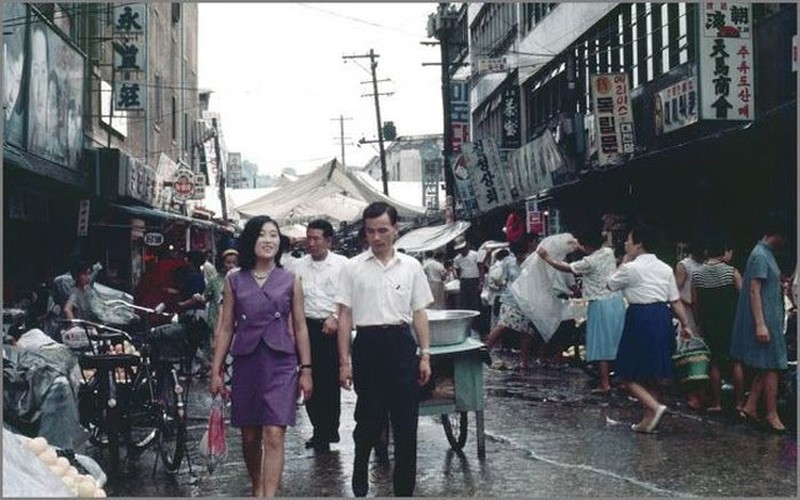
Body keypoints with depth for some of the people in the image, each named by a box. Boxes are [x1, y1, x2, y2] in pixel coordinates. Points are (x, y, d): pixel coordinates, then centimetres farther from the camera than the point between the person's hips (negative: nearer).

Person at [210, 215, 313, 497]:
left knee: (274, 436, -10)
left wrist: (306, 370, 2)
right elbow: (225, 328, 7)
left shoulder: (290, 281, 3)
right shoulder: (234, 280, 5)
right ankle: (257, 488, 33)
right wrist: (216, 370, 4)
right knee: (250, 437, 12)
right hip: (246, 362, 2)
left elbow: (300, 327, 5)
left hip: (280, 363, -2)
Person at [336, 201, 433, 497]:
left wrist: (425, 354, 4)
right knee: (369, 418, 6)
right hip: (368, 344, -1)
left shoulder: (410, 266, 5)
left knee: (406, 420, 3)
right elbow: (345, 316, 2)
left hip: (401, 343, 1)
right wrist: (344, 361, -2)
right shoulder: (353, 267, 1)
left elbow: (419, 313, 9)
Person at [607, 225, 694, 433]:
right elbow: (675, 300, 8)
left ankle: (654, 407, -17)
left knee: (629, 373, 2)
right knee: (651, 373, 16)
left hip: (640, 318, -7)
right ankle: (648, 420, 19)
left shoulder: (631, 268, -10)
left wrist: (625, 260, 9)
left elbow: (611, 284, 5)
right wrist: (685, 324, 13)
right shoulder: (665, 268, 9)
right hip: (662, 317, 7)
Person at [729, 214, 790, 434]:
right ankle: (771, 416, 1)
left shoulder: (766, 254, 15)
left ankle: (749, 408, 15)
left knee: (766, 368, 11)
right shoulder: (760, 256, -15)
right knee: (771, 367, -5)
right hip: (765, 320, -10)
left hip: (770, 319, 10)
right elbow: (754, 291, -20)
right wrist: (760, 324, -23)